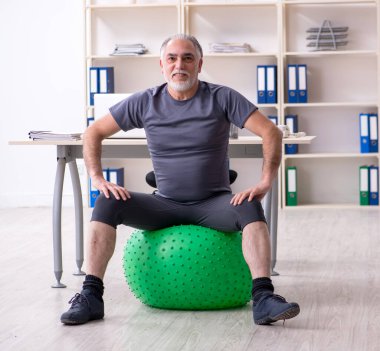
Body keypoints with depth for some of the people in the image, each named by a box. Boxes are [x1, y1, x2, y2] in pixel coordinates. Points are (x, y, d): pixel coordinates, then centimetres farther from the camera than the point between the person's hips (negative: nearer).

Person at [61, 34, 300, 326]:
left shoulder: (222, 98, -7)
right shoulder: (144, 103, 0)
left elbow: (272, 132, -12)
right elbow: (93, 133, 6)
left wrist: (265, 182, -25)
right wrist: (98, 178, -9)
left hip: (214, 203, -2)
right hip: (165, 204, 2)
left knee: (250, 208, -34)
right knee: (108, 203, -23)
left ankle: (264, 299, -42)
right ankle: (91, 296, -22)